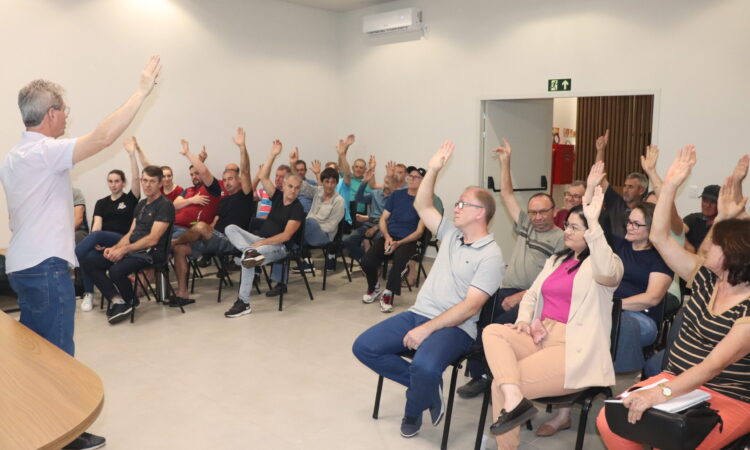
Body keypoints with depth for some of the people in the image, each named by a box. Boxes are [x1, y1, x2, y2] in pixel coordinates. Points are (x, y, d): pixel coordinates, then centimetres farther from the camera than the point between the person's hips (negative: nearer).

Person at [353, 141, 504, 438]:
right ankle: (425, 387, 2)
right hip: (418, 314, 7)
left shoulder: (490, 256, -9)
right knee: (364, 346, -9)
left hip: (455, 327, -7)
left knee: (424, 367, -37)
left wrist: (427, 329, -23)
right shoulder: (451, 234, 13)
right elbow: (422, 206, 12)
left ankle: (413, 410, -1)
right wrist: (433, 170, 0)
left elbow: (470, 306, -17)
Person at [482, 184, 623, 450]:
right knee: (493, 331, -20)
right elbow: (532, 294, 22)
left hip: (574, 349, -7)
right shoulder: (556, 260, 20)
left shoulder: (606, 262, -4)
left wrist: (593, 223, -38)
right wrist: (523, 320, 1)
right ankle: (514, 400, -31)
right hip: (540, 336, 8)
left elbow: (607, 273, -30)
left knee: (499, 384, -17)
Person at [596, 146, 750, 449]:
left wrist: (661, 393, -38)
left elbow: (714, 364, -27)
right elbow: (659, 237, 4)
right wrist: (670, 185, -3)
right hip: (677, 382, 6)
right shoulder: (706, 278, 5)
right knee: (609, 422, -16)